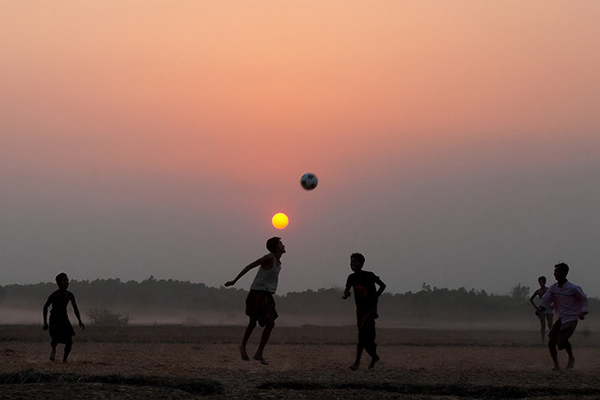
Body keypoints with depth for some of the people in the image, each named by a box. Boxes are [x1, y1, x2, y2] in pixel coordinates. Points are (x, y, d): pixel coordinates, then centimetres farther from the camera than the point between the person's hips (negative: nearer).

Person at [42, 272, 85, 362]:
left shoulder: (70, 295, -5)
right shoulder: (54, 295, -16)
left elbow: (75, 309, 6)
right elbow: (45, 307, -3)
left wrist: (80, 321, -3)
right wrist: (45, 323, -1)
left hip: (64, 318, 4)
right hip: (54, 319, -4)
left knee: (69, 341, -4)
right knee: (55, 339, -24)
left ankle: (64, 360, 14)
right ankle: (53, 350, 10)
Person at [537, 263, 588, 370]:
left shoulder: (573, 288, -12)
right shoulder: (553, 288, 2)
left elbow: (584, 299, 3)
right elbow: (545, 300, -4)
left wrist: (583, 312, -7)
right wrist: (541, 307, -24)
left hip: (571, 319, -6)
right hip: (560, 319, 6)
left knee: (562, 340, -23)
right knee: (551, 342, -5)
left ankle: (571, 358, 5)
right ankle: (556, 365, 10)